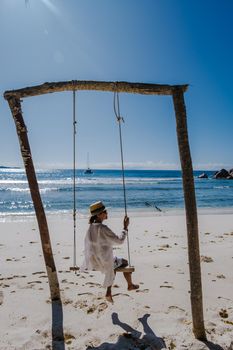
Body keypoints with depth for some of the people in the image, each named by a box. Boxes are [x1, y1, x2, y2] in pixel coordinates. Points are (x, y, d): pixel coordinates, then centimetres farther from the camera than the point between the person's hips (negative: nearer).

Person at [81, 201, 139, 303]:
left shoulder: (91, 227, -1)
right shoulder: (102, 228, -26)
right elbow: (119, 240, -22)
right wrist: (125, 227, -12)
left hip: (93, 261, 7)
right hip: (104, 262, -7)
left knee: (114, 263, 33)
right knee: (126, 263, 19)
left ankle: (108, 293, 30)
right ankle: (130, 285, 44)